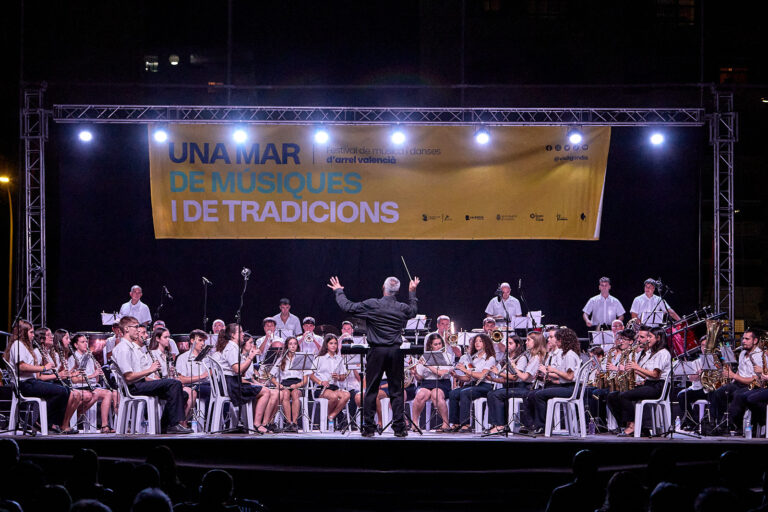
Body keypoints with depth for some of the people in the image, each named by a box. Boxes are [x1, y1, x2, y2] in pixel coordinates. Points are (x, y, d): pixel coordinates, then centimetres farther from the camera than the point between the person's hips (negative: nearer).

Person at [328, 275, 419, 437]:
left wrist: (338, 291, 14)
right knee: (396, 391, 7)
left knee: (371, 391, 4)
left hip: (377, 351, -2)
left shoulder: (371, 305, -8)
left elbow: (348, 306, -3)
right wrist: (412, 292, 41)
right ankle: (399, 428, 3)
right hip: (395, 351, 2)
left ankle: (368, 428, 4)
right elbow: (414, 310, 27)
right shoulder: (403, 308, 2)